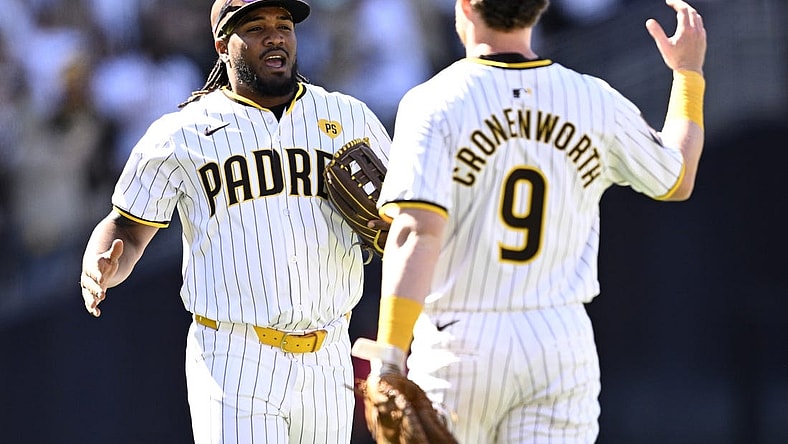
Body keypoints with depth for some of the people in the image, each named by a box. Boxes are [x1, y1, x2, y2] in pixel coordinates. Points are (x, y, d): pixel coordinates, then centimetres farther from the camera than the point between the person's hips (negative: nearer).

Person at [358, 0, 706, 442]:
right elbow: (677, 181, 21)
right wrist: (689, 72, 34)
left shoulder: (434, 103, -8)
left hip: (457, 348, -2)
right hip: (562, 348, 2)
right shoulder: (597, 103, 3)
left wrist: (389, 356, -24)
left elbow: (417, 233, -20)